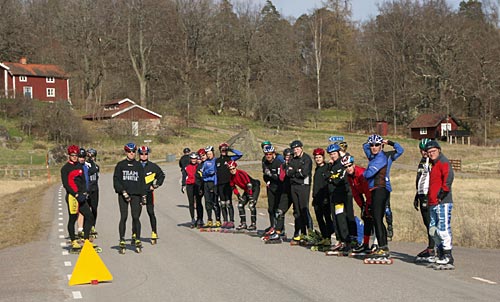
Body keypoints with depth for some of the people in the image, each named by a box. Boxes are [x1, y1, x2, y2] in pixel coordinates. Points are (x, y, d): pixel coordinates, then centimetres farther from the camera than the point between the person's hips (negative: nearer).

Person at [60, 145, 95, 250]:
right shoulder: (65, 168, -4)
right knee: (72, 219, -1)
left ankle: (86, 239, 8)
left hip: (81, 196, 7)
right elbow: (65, 184, -9)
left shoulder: (79, 166, 16)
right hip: (71, 196, -7)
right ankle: (74, 242, 6)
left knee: (89, 217, 2)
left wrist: (84, 192, 1)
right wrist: (76, 195, -15)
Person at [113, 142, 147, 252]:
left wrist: (143, 196, 6)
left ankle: (137, 239, 3)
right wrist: (123, 191, -11)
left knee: (136, 217, -5)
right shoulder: (120, 165, 5)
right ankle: (122, 241, 1)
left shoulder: (139, 166, 11)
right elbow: (116, 180, 0)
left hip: (136, 195, 1)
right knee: (123, 217, -3)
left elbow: (142, 181, 13)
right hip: (123, 194, -1)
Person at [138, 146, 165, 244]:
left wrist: (156, 185, 8)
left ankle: (154, 233, 4)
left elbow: (161, 175, 15)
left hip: (148, 192, -1)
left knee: (151, 213, -1)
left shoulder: (152, 166, 3)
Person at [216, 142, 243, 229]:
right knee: (222, 204, 6)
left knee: (228, 203, -9)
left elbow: (240, 154, -10)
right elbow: (216, 173, 17)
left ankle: (231, 221, -8)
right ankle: (225, 221, 12)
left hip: (228, 183, -4)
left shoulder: (230, 158, 4)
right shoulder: (217, 160, 15)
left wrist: (231, 149, -8)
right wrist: (215, 185, 13)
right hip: (220, 184, 4)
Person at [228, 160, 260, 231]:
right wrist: (238, 195, -2)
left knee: (251, 205, -21)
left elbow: (249, 184, -29)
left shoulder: (241, 173, -27)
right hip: (246, 190, 8)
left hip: (254, 187, -8)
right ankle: (243, 224, 11)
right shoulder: (232, 177, -3)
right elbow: (233, 187, 10)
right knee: (240, 205, 2)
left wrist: (250, 196, -27)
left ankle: (253, 224, -15)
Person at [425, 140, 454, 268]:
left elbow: (449, 177, -22)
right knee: (433, 230, 11)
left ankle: (448, 258, -11)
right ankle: (441, 255, 18)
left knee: (443, 229, -12)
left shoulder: (443, 162, -6)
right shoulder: (434, 165, 23)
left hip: (443, 203, -10)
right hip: (433, 204, 10)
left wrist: (442, 193, -20)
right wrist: (430, 198, 20)